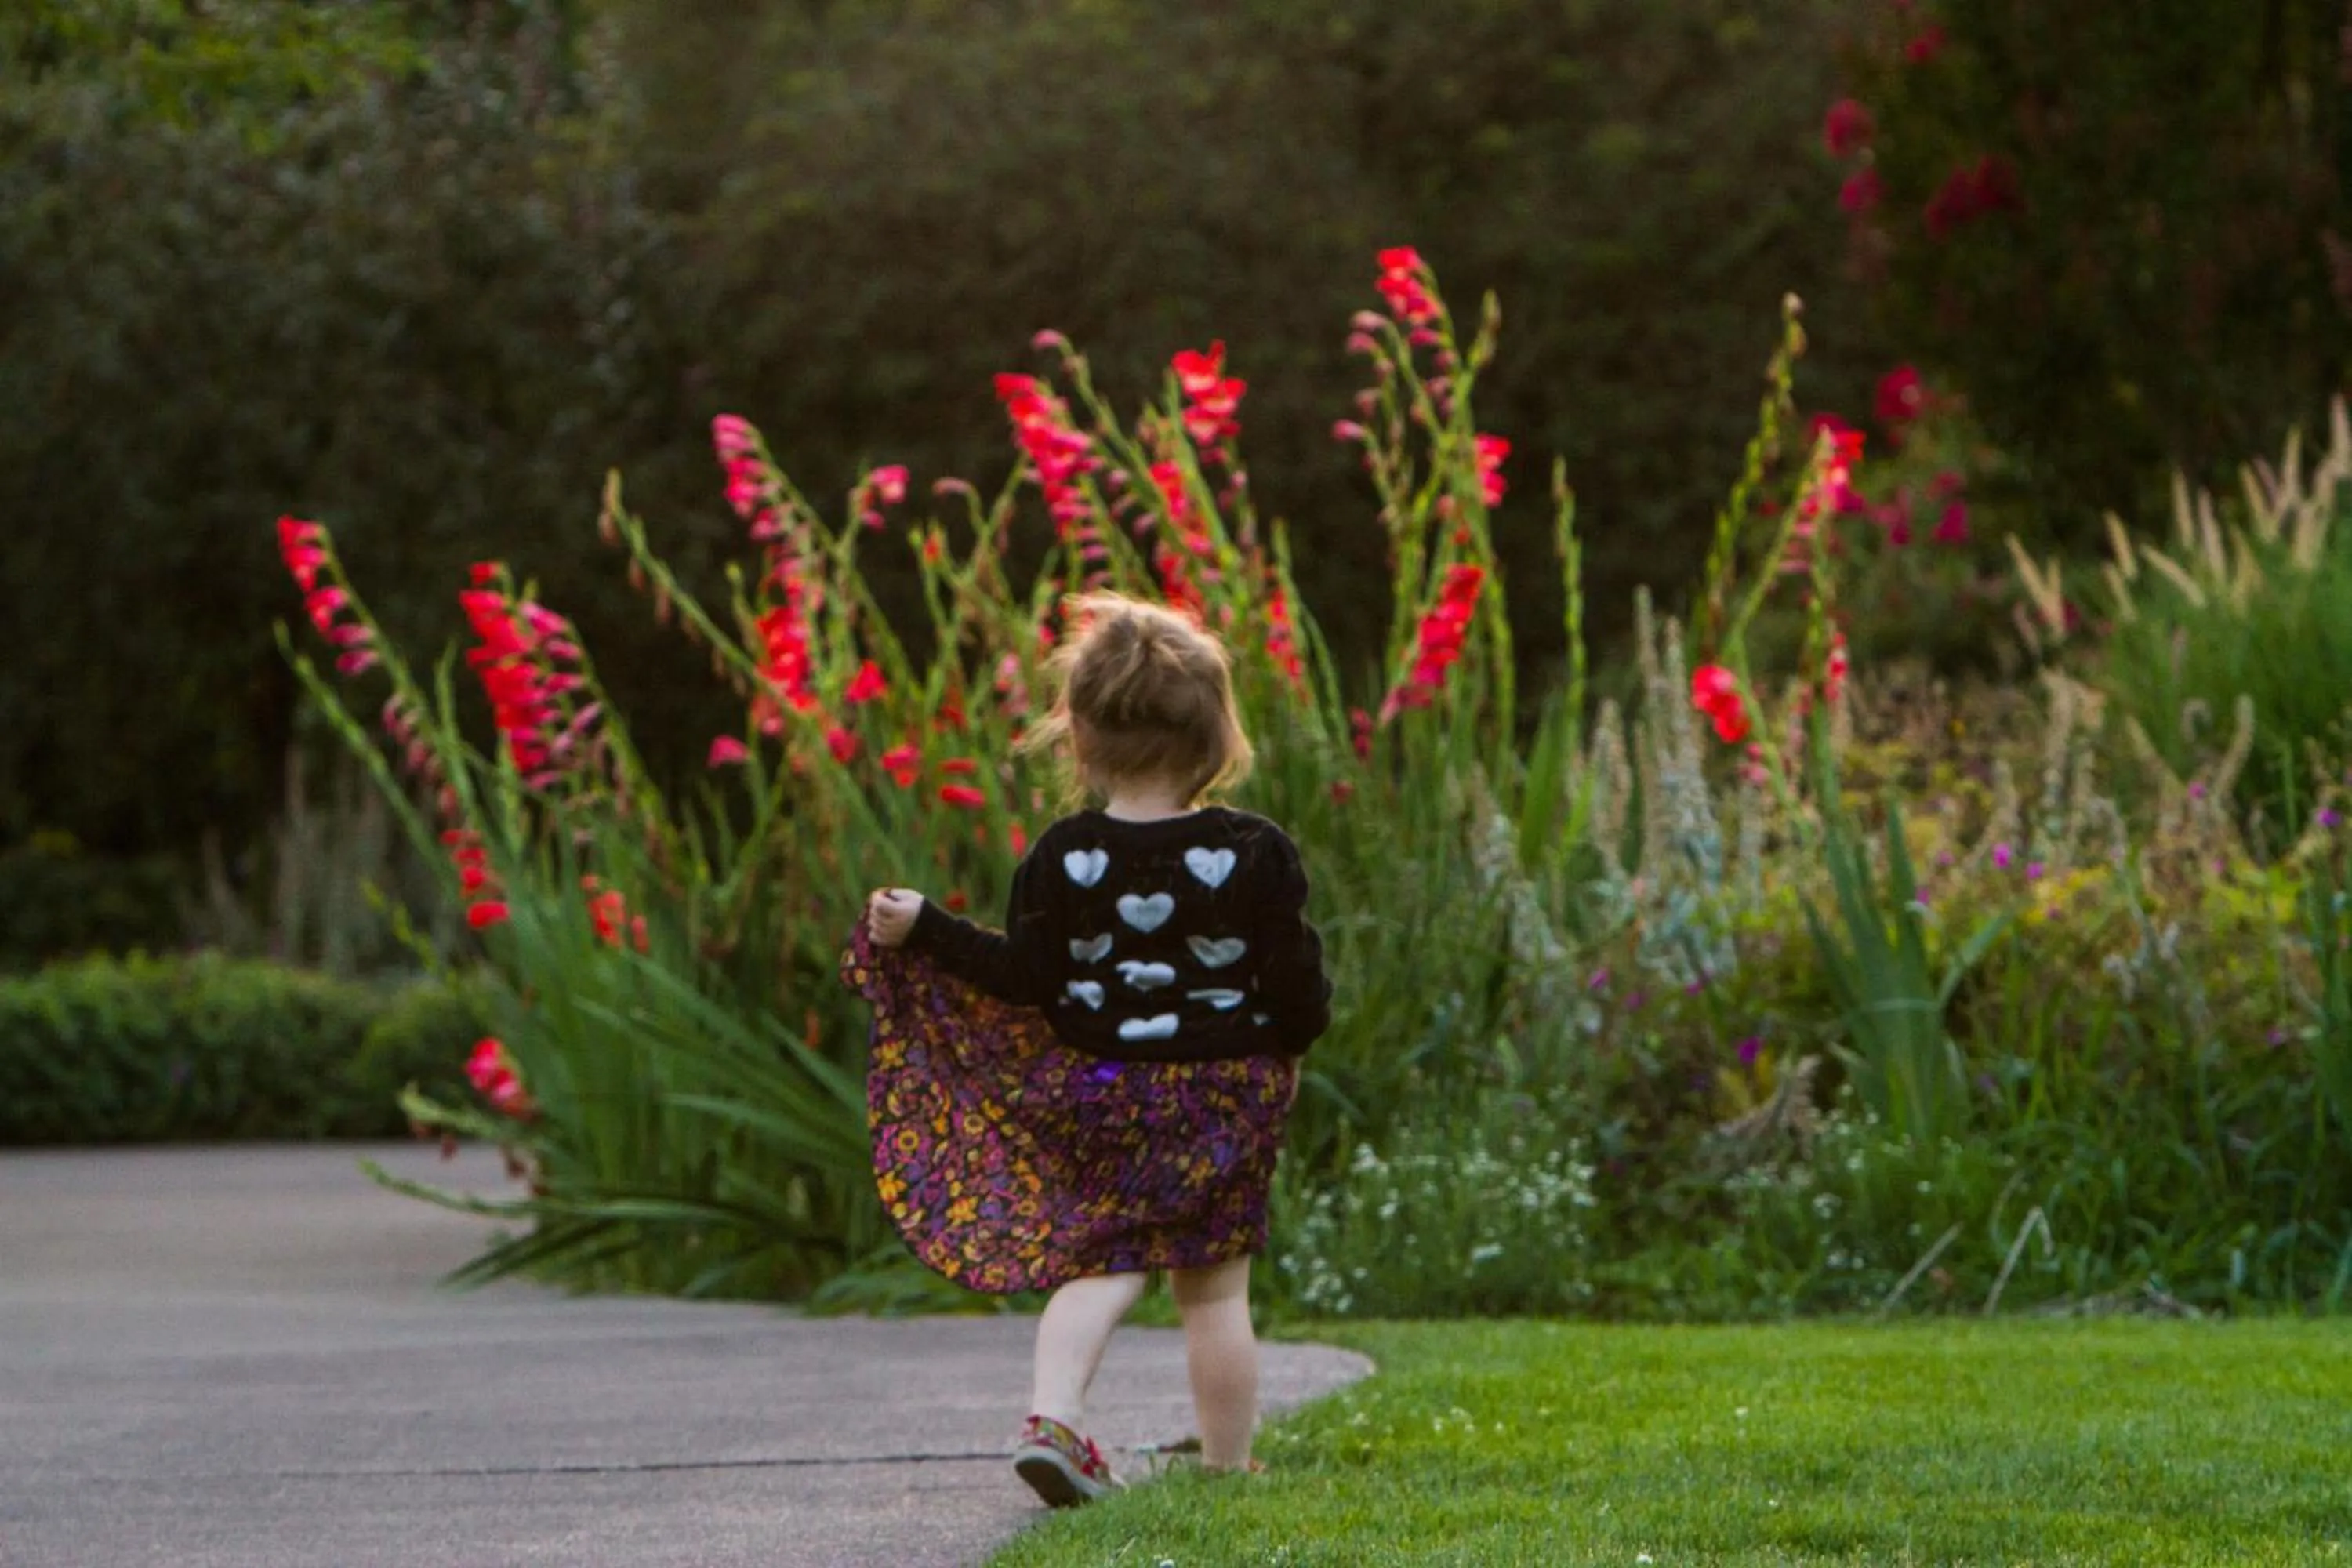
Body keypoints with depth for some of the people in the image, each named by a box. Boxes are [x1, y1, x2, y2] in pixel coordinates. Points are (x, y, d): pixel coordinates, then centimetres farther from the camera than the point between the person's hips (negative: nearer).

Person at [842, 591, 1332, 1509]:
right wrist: (1290, 1033, 15)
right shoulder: (1256, 856, -11)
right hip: (1220, 1107, -1)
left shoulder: (1064, 858, -9)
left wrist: (923, 931, 3)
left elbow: (1027, 980, -5)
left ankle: (1053, 1414, -11)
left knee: (1097, 1266, 11)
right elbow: (1297, 991, -8)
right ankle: (1228, 1466, 15)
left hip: (1095, 1095, 1)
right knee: (1215, 1290, 9)